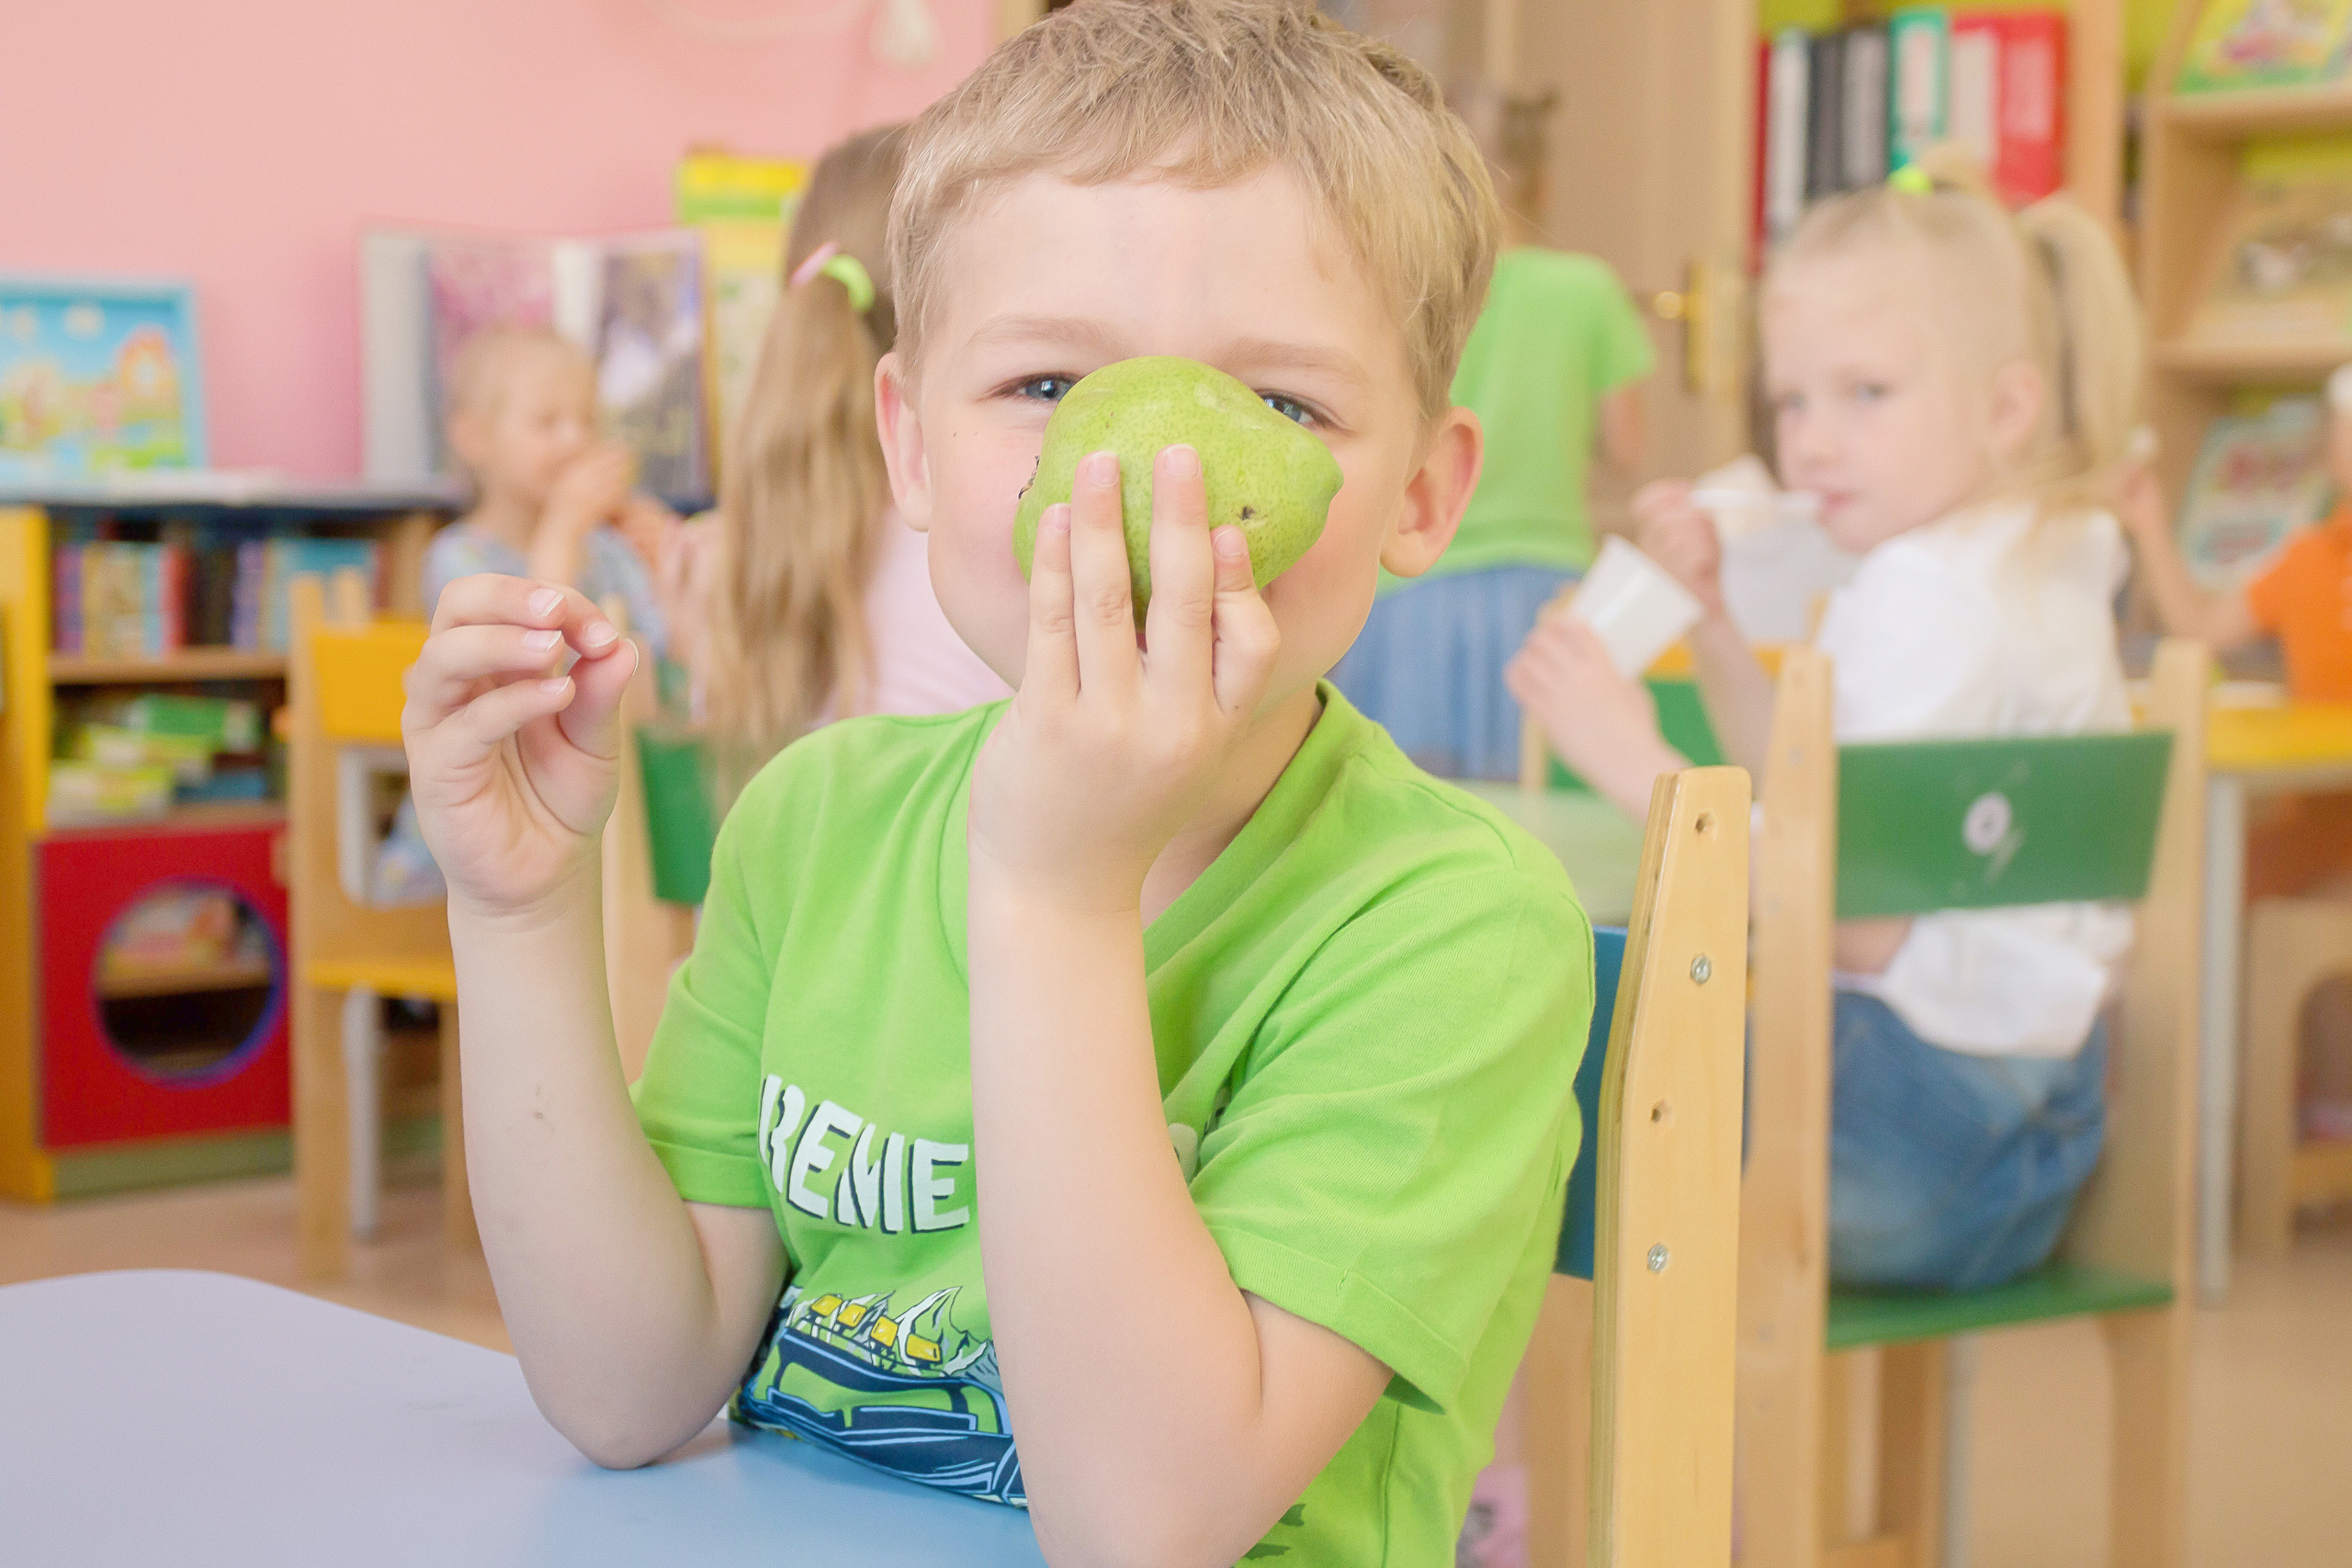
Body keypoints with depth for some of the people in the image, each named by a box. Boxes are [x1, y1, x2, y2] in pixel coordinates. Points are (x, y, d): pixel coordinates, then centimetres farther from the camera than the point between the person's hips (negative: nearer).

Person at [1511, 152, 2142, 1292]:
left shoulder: (1927, 599, -20)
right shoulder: (2029, 564, 12)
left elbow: (1862, 918, -26)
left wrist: (1637, 765, -25)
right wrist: (1708, 613, 9)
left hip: (1916, 1132, -11)